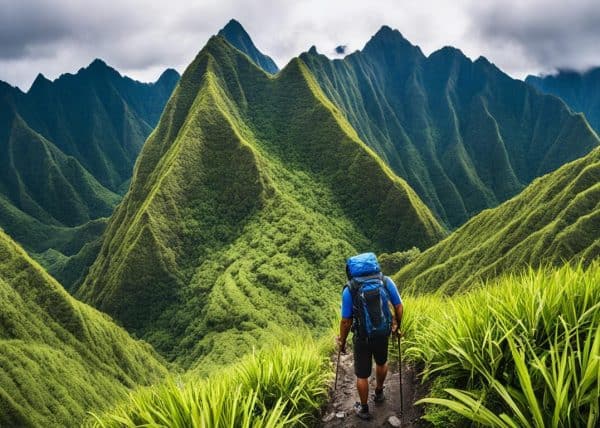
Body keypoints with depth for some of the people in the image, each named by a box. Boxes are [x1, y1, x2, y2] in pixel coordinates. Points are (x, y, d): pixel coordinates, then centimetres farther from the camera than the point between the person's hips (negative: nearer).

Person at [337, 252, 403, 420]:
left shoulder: (349, 290, -18)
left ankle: (364, 409, 34)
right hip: (383, 334, 3)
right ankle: (379, 393, 53)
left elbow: (346, 321, -13)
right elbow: (399, 307, -3)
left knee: (362, 374, 17)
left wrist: (342, 341, 3)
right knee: (381, 362, 33)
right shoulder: (386, 281, -12)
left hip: (362, 338, -3)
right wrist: (397, 325, 17)